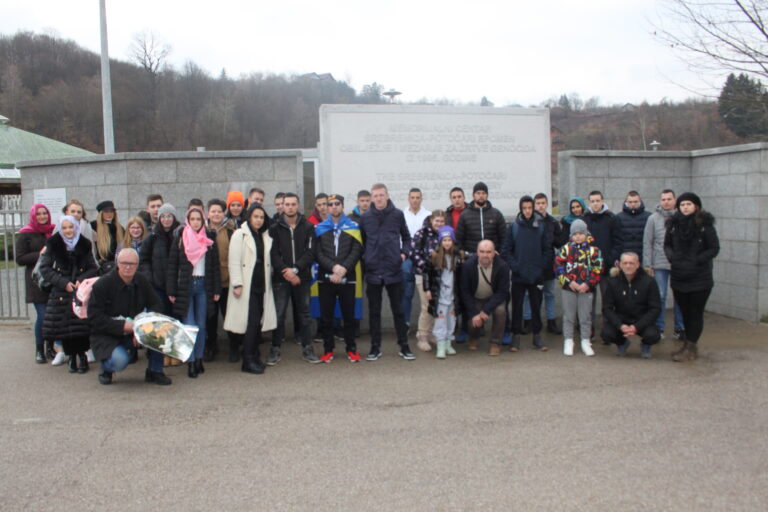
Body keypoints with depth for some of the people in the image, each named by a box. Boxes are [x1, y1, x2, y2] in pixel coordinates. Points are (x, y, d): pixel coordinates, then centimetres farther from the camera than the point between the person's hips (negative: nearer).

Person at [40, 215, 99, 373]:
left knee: (81, 324, -8)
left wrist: (82, 280, -9)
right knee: (64, 325, -4)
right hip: (61, 293, 0)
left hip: (82, 291, 0)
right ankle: (72, 357, 9)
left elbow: (93, 268, 9)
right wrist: (63, 282, -10)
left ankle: (82, 356, 5)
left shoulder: (84, 245, 8)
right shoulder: (53, 245, 4)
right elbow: (44, 268, 0)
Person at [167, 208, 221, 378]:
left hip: (203, 285, 2)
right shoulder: (179, 239, 3)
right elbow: (172, 266, 2)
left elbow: (215, 266, 7)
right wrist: (171, 291, -4)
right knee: (189, 325, -6)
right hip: (185, 285, -2)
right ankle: (191, 362, -2)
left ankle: (199, 358, 16)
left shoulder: (210, 239, 7)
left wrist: (216, 289, 2)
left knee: (201, 325, 5)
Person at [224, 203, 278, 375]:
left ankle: (255, 356, 16)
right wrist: (237, 284, -14)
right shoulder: (240, 234, -3)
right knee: (251, 322, -9)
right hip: (247, 285, -5)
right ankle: (248, 360, -3)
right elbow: (234, 261, -8)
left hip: (262, 285, 5)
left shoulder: (266, 236, 14)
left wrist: (268, 281, 11)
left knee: (259, 321, 5)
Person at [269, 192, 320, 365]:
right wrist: (285, 272, -14)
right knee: (279, 315, 1)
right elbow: (273, 254, -3)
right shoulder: (275, 228, 3)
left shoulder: (308, 227, 4)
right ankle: (275, 350, 10)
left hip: (302, 277, 1)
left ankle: (307, 349, 16)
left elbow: (310, 252, -4)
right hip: (281, 278, -1)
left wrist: (295, 269, -14)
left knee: (304, 313, 8)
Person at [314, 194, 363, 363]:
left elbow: (356, 251, -2)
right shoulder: (320, 228, 10)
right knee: (326, 316, 5)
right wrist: (334, 267, -16)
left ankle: (351, 349, 16)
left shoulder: (353, 226, 7)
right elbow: (318, 253, 0)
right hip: (325, 278, 1)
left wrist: (343, 270, -15)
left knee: (349, 315, 5)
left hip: (347, 278, -1)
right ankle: (328, 350, 16)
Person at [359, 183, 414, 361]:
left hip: (394, 270, -1)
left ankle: (404, 346, 16)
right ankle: (375, 347, 18)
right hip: (373, 270, 1)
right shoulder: (365, 218, 3)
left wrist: (404, 252, -4)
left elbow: (406, 237, 10)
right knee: (374, 311, 8)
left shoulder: (397, 215, 1)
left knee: (398, 310, 7)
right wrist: (364, 257, 0)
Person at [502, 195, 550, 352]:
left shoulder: (541, 226, 3)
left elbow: (547, 249, 5)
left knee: (536, 306, 8)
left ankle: (537, 336, 19)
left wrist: (541, 267, -5)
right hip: (518, 276, -1)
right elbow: (506, 250, 0)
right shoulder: (513, 226, 0)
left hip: (537, 275, 1)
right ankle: (516, 336, 15)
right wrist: (514, 267, -10)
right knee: (517, 307, 5)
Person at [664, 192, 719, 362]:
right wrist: (672, 256, -6)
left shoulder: (705, 225, -7)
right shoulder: (674, 224, 4)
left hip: (699, 278, -4)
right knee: (685, 312, 12)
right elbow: (667, 244, 14)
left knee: (696, 313, 0)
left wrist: (696, 261, -15)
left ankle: (690, 348, 5)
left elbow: (714, 249, -5)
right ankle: (690, 345, 25)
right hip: (678, 276, 4)